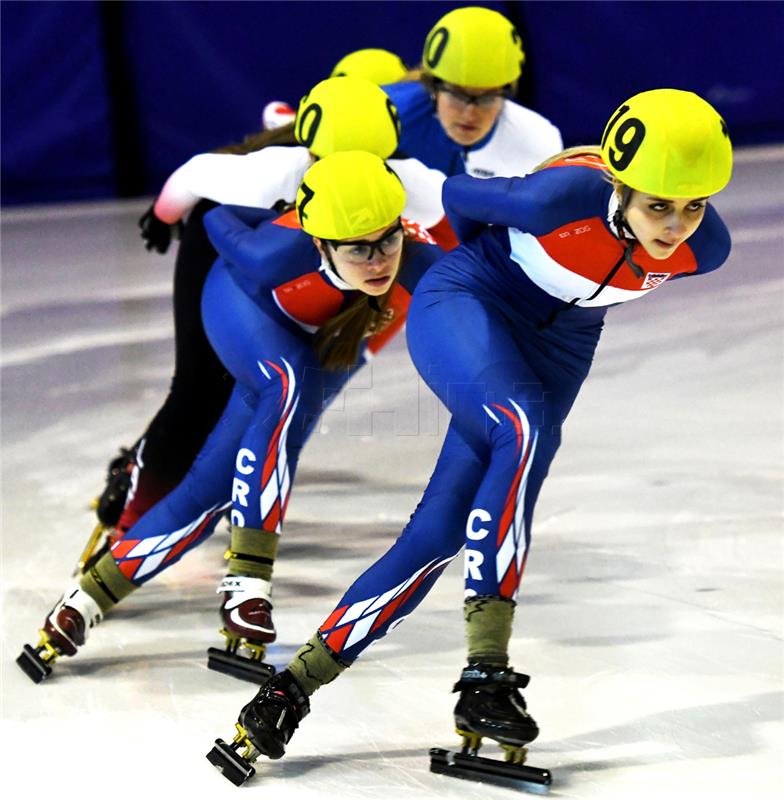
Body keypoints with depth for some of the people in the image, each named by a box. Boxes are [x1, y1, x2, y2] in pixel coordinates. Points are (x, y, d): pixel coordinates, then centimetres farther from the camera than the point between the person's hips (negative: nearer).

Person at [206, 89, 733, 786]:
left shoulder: (706, 248, -19)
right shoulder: (566, 196, -33)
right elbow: (457, 196, -13)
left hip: (557, 347, 5)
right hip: (463, 306, -5)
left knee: (442, 530, -5)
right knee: (525, 428, -33)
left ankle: (297, 685, 2)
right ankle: (486, 673, -33)